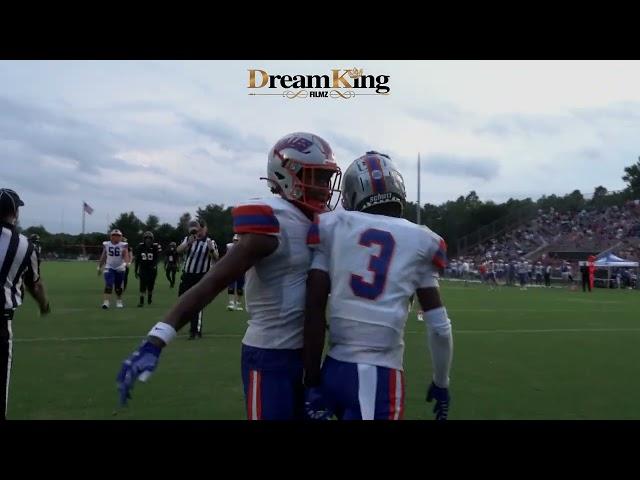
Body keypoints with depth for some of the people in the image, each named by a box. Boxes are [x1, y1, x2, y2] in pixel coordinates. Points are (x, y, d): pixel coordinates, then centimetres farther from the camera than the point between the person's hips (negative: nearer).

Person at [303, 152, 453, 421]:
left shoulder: (334, 228, 3)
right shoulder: (418, 241, 1)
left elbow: (314, 309, -4)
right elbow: (439, 326, 2)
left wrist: (312, 383, 1)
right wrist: (441, 382, 18)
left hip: (333, 370, 3)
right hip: (379, 377, -3)